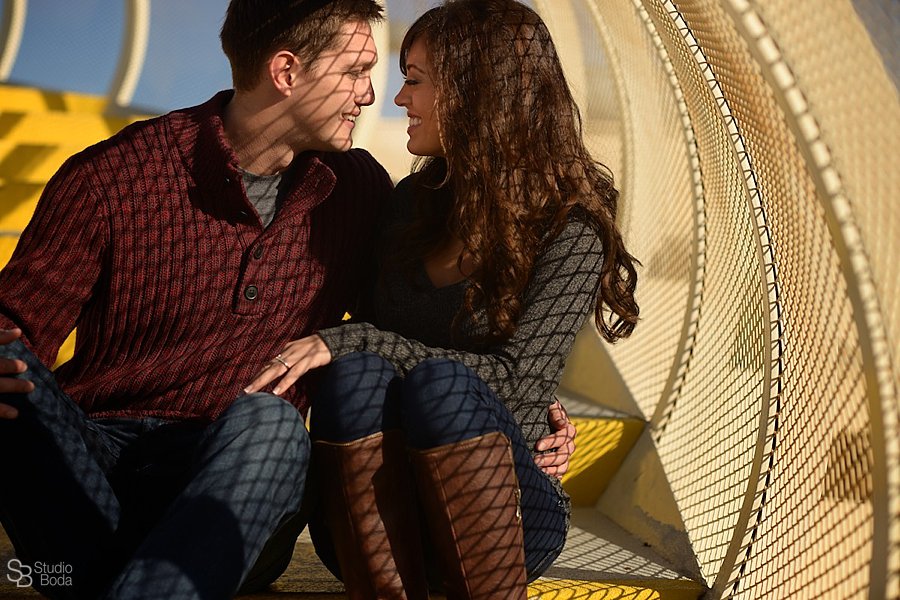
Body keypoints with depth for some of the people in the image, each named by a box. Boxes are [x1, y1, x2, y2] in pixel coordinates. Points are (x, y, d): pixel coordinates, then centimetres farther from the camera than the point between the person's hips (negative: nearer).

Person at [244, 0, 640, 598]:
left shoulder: (571, 230, -7)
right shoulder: (416, 201, 10)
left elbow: (518, 379, -17)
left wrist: (350, 342, -21)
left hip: (508, 516, -3)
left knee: (441, 386, -34)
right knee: (357, 377, -28)